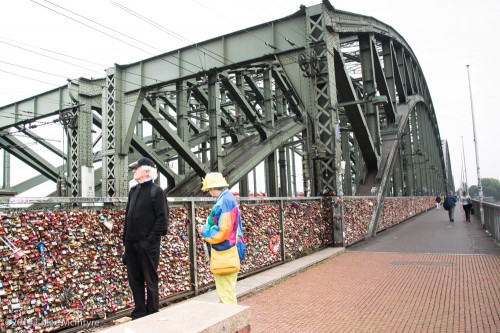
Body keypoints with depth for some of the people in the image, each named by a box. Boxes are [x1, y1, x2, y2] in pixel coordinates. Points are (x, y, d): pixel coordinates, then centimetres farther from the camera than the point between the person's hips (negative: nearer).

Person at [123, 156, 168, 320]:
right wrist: (126, 238, 11)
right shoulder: (133, 190, 13)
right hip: (131, 244, 7)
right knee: (134, 279, 13)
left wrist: (150, 240, -18)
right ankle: (139, 312, 27)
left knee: (150, 280, 5)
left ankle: (152, 314, 18)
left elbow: (162, 219, -13)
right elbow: (128, 216, 17)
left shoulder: (156, 191, -8)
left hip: (147, 245, -7)